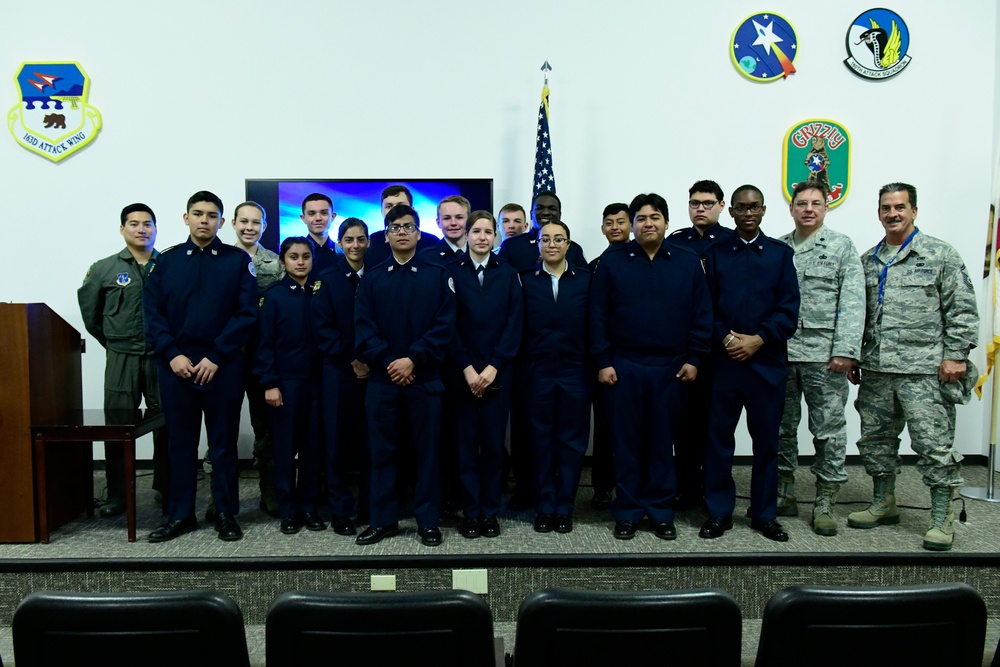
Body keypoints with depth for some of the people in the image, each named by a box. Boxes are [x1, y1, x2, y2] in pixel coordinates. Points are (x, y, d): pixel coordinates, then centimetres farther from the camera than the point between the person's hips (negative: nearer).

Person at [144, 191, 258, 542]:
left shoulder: (238, 261, 1)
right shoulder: (166, 260, 8)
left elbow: (246, 313, -5)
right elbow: (153, 313, 3)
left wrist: (215, 357, -12)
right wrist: (172, 355, -9)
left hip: (223, 367, -2)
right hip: (176, 366, 2)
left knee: (223, 442, 6)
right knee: (180, 442, 10)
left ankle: (226, 514, 18)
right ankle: (180, 515, 21)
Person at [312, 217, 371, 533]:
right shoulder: (326, 279, 4)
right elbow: (322, 327, -4)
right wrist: (352, 359, -12)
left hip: (374, 369, 2)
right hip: (339, 369, -1)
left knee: (371, 439, 4)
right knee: (339, 440, 1)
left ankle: (371, 506, 15)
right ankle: (340, 511, 11)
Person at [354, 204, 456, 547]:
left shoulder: (438, 275, 4)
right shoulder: (372, 278, 9)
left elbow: (445, 325, -6)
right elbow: (363, 328, 0)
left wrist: (413, 360, -15)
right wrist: (389, 362, -13)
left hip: (425, 378, -1)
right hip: (381, 379, 2)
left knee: (427, 450, 4)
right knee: (382, 450, 7)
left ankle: (428, 521, 15)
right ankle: (383, 519, 19)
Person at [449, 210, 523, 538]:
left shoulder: (508, 274, 7)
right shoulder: (452, 272, 4)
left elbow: (514, 324, 1)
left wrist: (493, 367, -8)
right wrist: (467, 369, -9)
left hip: (497, 372, 1)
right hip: (462, 372, -1)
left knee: (493, 443, 4)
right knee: (466, 443, 3)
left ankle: (490, 511, 14)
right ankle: (470, 511, 12)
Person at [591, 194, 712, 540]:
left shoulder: (688, 262, 5)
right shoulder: (611, 262, 1)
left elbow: (701, 315, 5)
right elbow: (598, 316, 0)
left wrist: (693, 359, -1)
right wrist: (603, 362, -5)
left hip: (670, 368, 1)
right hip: (623, 366, -1)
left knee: (662, 442, 9)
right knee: (626, 441, 6)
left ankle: (661, 512, 21)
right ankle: (627, 512, 17)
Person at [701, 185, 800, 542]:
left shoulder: (780, 253, 8)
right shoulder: (715, 254, 8)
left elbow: (789, 309, 1)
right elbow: (705, 308, 3)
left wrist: (758, 339, -11)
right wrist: (726, 338, -12)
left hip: (766, 361, 0)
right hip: (724, 360, 0)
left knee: (766, 439, 7)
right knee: (719, 436, 3)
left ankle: (765, 513, 20)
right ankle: (719, 512, 15)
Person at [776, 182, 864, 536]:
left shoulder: (842, 246, 4)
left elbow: (852, 302, -4)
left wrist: (845, 350, -13)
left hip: (824, 354, -3)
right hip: (780, 352, 3)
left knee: (829, 429, 1)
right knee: (782, 427, 10)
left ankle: (825, 503, 12)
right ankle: (784, 495, 22)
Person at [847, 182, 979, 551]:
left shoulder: (940, 254, -1)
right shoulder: (868, 260, 14)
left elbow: (961, 309, -4)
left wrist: (956, 354, -10)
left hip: (924, 369, -5)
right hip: (876, 369, 6)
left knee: (934, 444, -3)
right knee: (875, 440, 13)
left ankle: (942, 518, 9)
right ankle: (883, 504, 28)